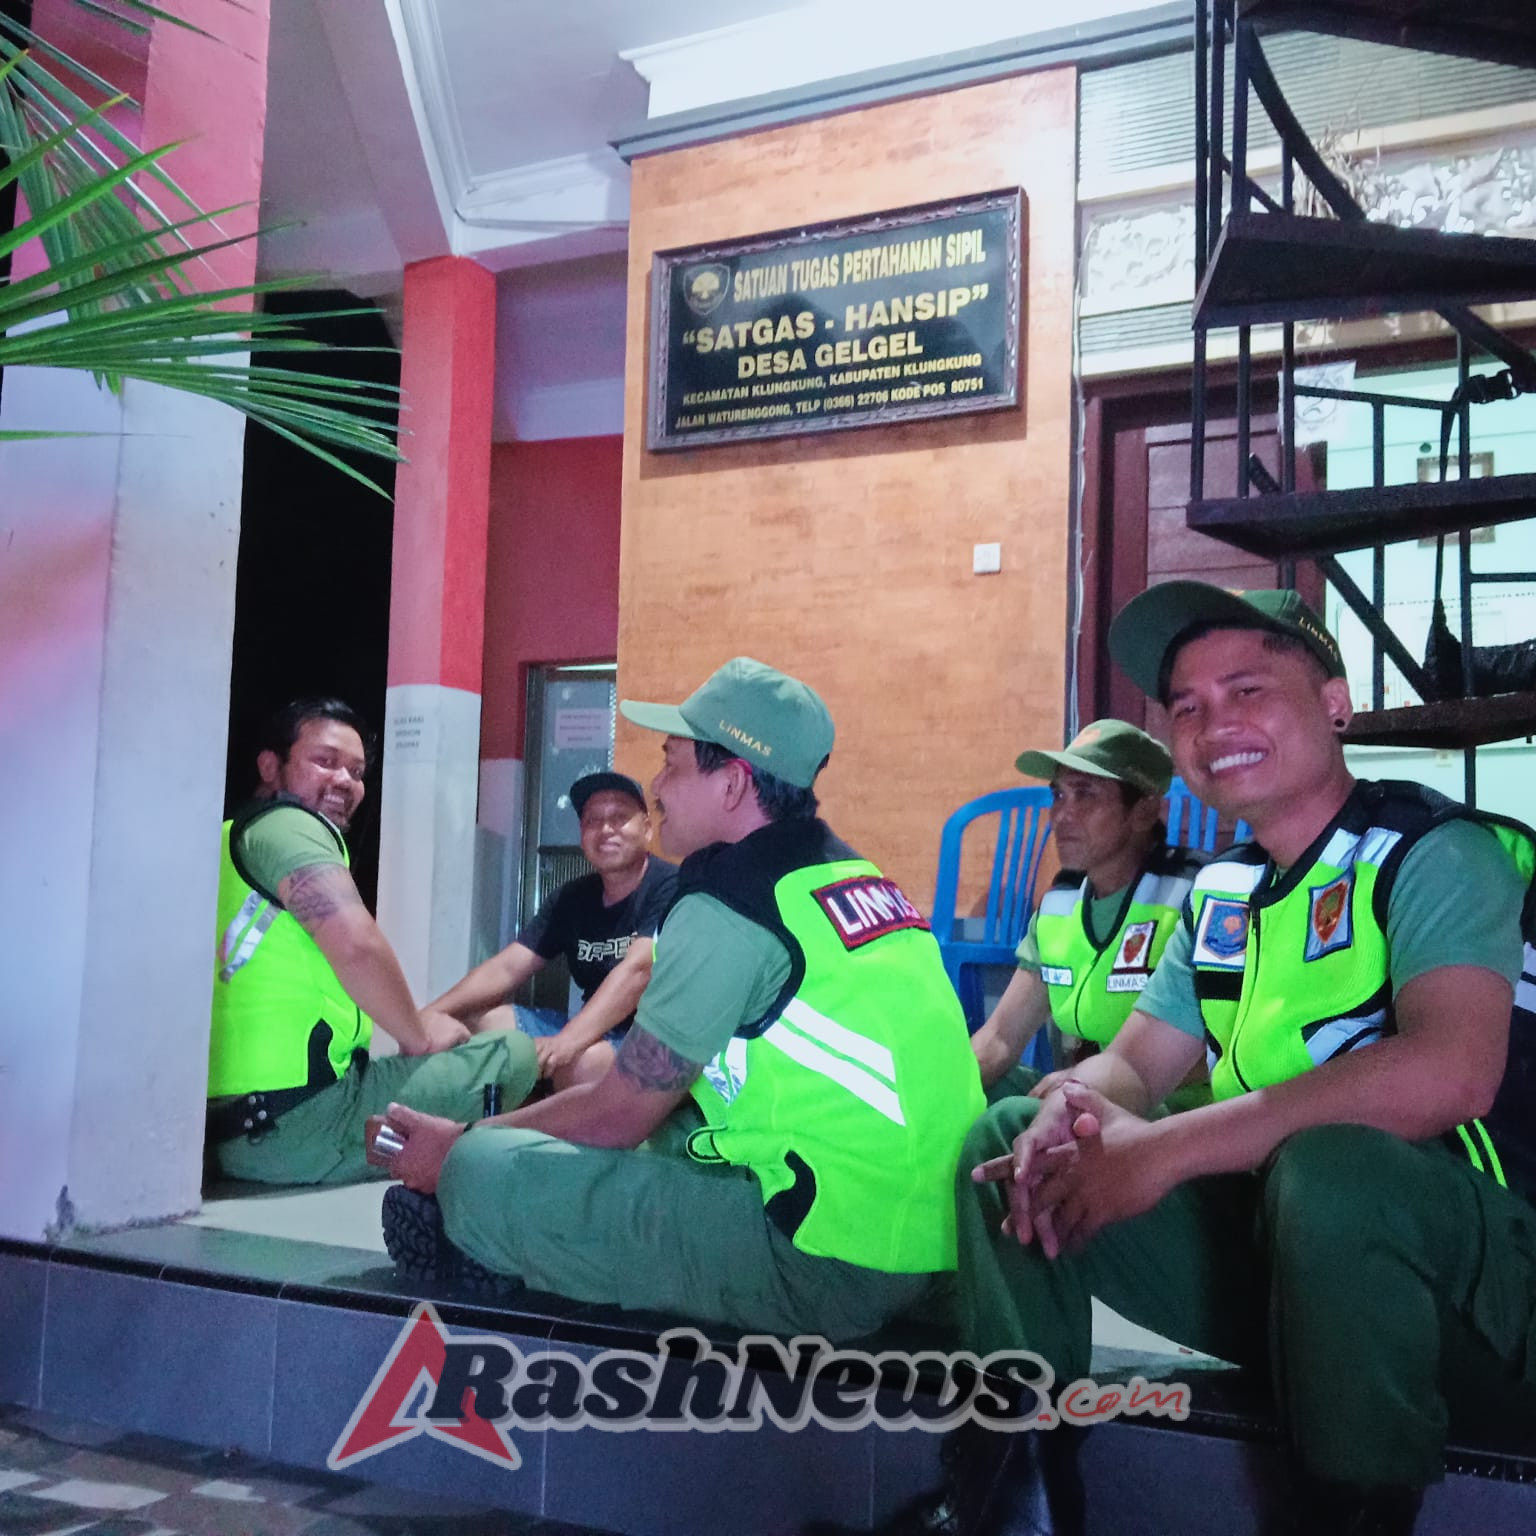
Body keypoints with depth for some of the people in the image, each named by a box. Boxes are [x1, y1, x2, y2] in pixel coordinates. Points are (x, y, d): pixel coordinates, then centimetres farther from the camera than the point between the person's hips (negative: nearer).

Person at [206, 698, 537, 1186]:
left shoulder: (232, 841, 22)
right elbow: (357, 945, -23)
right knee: (513, 1053, -5)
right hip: (299, 1118, -10)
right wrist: (420, 1036, -7)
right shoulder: (287, 824, -7)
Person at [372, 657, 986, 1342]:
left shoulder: (729, 908, -13)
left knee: (482, 1171, -12)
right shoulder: (854, 873, 13)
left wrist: (459, 1149, 9)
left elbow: (618, 1112, -6)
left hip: (824, 1268, -10)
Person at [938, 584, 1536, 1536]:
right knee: (1013, 1135, -1)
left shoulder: (1436, 853, -11)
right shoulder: (1222, 895, 11)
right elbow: (1134, 1065, 12)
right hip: (1273, 1248, 7)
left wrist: (1166, 1149, -28)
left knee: (1323, 1162, -38)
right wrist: (1080, 1104, -15)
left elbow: (1450, 1072, -28)